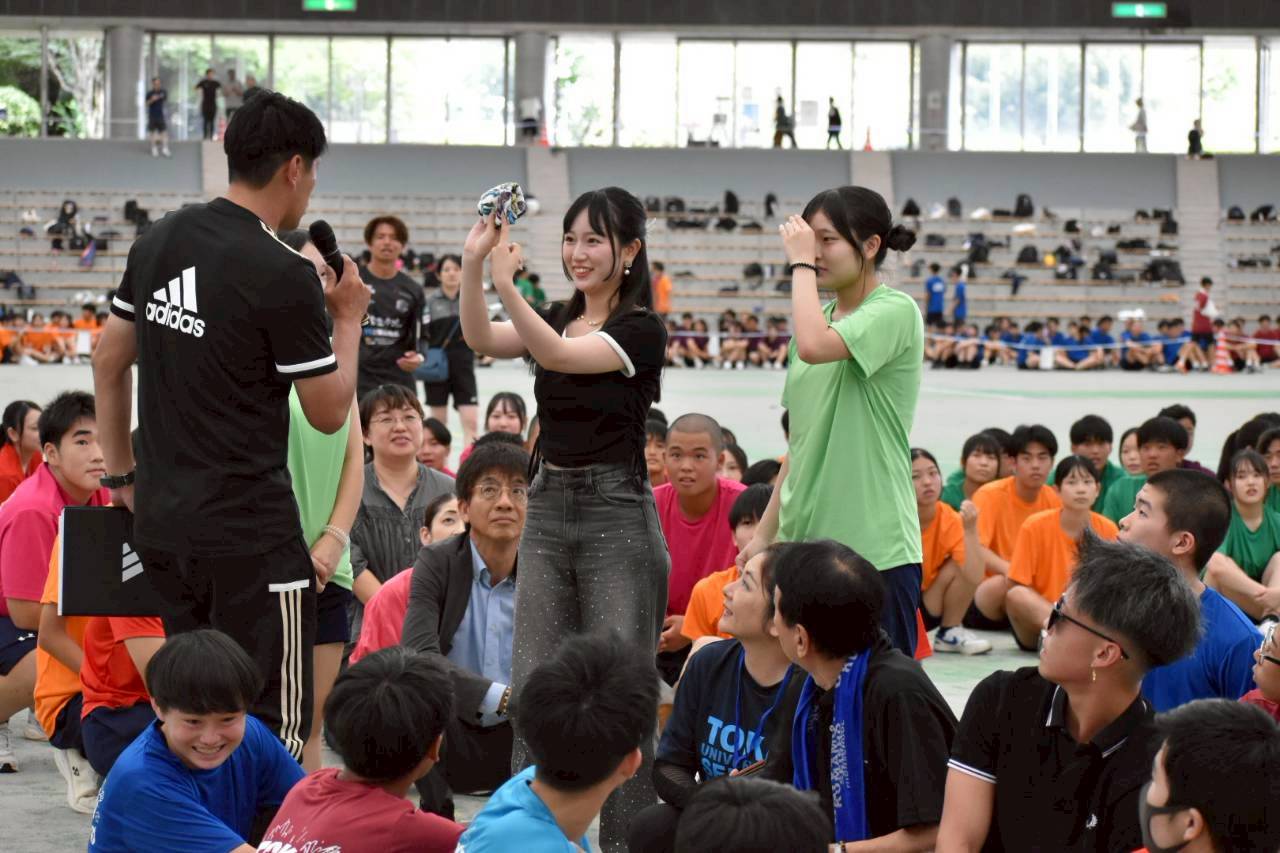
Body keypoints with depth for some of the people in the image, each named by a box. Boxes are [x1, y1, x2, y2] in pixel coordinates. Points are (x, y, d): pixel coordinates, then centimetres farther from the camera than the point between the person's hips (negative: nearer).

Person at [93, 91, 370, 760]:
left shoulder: (156, 243, 6)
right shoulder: (283, 276, -15)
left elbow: (108, 362, 15)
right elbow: (328, 412, -8)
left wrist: (120, 472, 22)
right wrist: (348, 320, 6)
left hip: (161, 524, 7)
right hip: (250, 536, -7)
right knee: (272, 727, -2)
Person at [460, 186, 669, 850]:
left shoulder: (642, 330, -8)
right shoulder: (555, 320, 11)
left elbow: (557, 354, -23)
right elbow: (482, 339, -8)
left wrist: (506, 281, -35)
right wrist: (472, 263, -24)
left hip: (617, 514, -6)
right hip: (548, 509, 6)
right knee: (533, 690, 5)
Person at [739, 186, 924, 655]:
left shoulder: (894, 312, -8)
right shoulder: (822, 318, 15)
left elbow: (814, 346, -28)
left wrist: (801, 263, -14)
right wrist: (764, 533, 17)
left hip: (876, 549, -7)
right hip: (803, 541, 7)